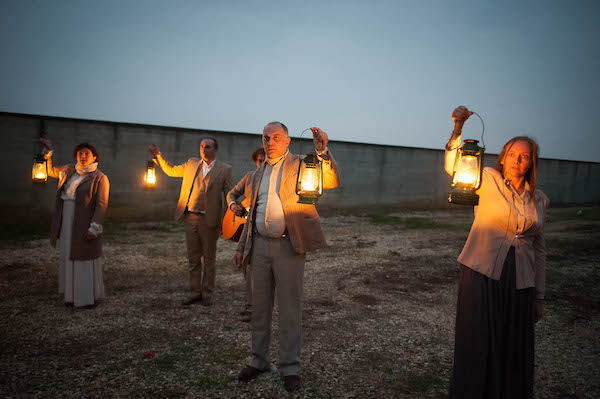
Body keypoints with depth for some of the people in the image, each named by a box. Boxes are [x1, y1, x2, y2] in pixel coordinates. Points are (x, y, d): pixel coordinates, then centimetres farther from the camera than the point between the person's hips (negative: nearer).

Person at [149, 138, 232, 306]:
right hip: (190, 217, 4)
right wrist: (158, 156, 11)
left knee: (209, 259, 7)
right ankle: (195, 292, 22)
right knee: (193, 258, 11)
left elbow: (228, 195, -1)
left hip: (209, 220, -4)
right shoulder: (192, 163, 11)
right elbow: (171, 170, 23)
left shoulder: (224, 169, -1)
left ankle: (207, 294, 18)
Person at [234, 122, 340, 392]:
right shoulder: (257, 174, 15)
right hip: (260, 245, 5)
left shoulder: (301, 165, -2)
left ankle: (290, 367, 18)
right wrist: (241, 247, 16)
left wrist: (323, 151, -34)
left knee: (290, 309, 3)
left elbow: (331, 182, -19)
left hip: (288, 246, -5)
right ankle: (258, 360, 30)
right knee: (259, 307, 14)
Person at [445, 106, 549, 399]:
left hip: (520, 283, 4)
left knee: (515, 351, 12)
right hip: (482, 275, -4)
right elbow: (452, 166, -15)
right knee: (477, 345, 2)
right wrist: (458, 129, -30)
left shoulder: (540, 200, 10)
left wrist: (539, 295, 14)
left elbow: (538, 248, 14)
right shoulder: (489, 180, 0)